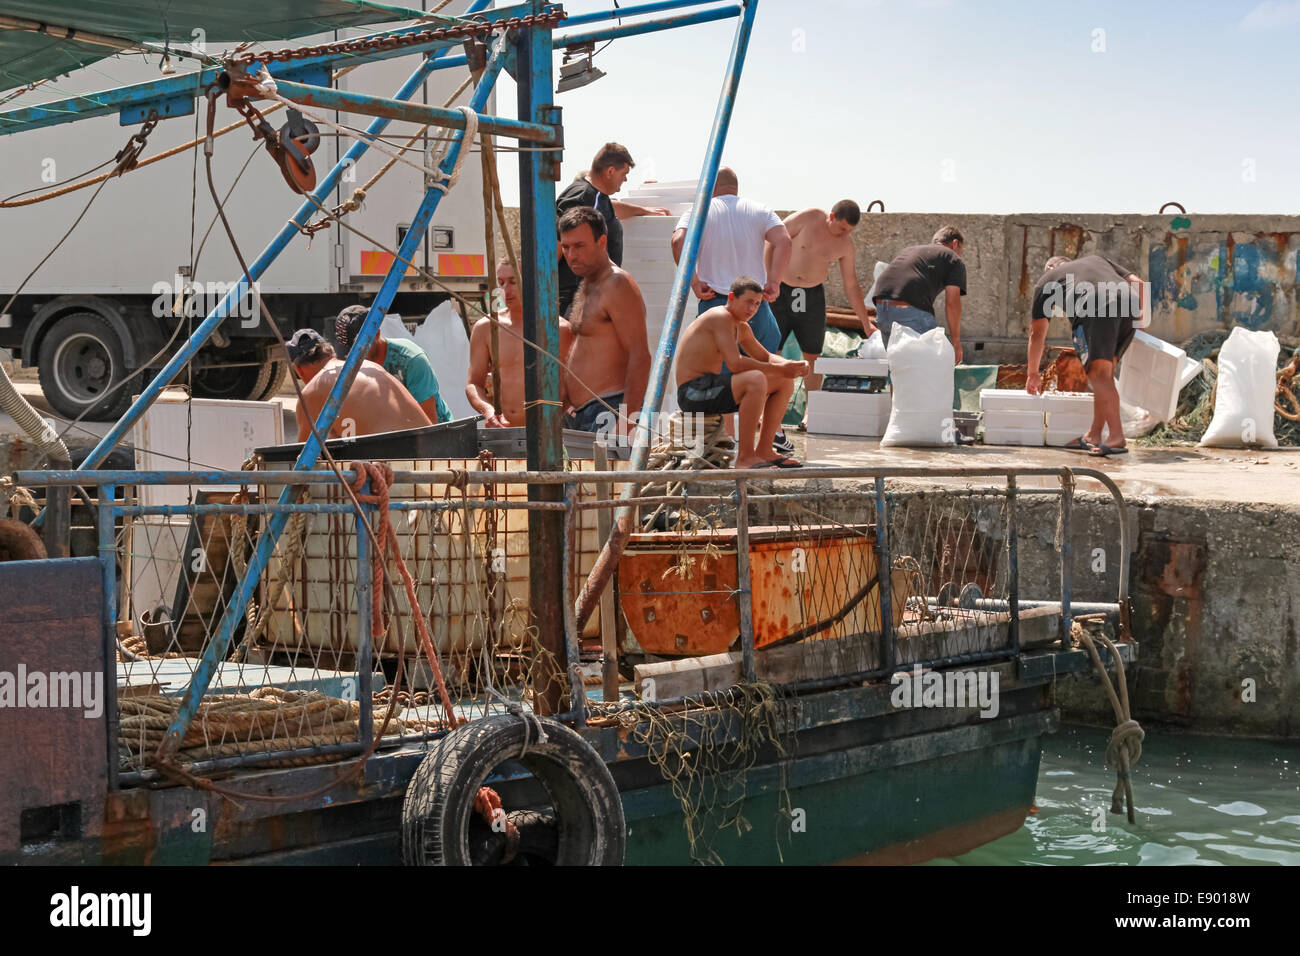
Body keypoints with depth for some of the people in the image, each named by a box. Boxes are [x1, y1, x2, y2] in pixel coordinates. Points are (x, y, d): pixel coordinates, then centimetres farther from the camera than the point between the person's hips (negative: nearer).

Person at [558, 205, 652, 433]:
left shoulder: (618, 286, -10)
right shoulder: (587, 287, 21)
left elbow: (640, 358, -17)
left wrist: (628, 418, -24)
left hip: (609, 410, -9)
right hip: (580, 414, 9)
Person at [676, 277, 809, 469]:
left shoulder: (742, 328, 14)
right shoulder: (721, 317, -16)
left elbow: (765, 357, 25)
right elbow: (735, 364, -26)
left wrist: (793, 366, 3)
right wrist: (778, 369, -21)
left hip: (712, 388, 10)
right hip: (693, 392, -10)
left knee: (785, 383, 10)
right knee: (756, 379, -34)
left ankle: (763, 451, 8)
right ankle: (745, 457, -30)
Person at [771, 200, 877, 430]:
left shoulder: (846, 245, -1)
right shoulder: (806, 219, -13)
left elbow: (851, 285, 7)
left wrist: (866, 323, 8)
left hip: (812, 296, 3)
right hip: (780, 290, -3)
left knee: (812, 355, 1)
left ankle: (810, 414, 8)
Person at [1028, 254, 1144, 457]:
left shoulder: (1047, 279, 32)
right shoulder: (1098, 260, 42)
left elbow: (1037, 333, 30)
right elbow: (1137, 282, 27)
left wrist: (1033, 374, 37)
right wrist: (1139, 316, 35)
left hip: (1094, 310, -5)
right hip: (1129, 304, 5)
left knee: (1100, 372, -11)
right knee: (1105, 372, 16)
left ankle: (1117, 438, -25)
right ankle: (1094, 435, 18)